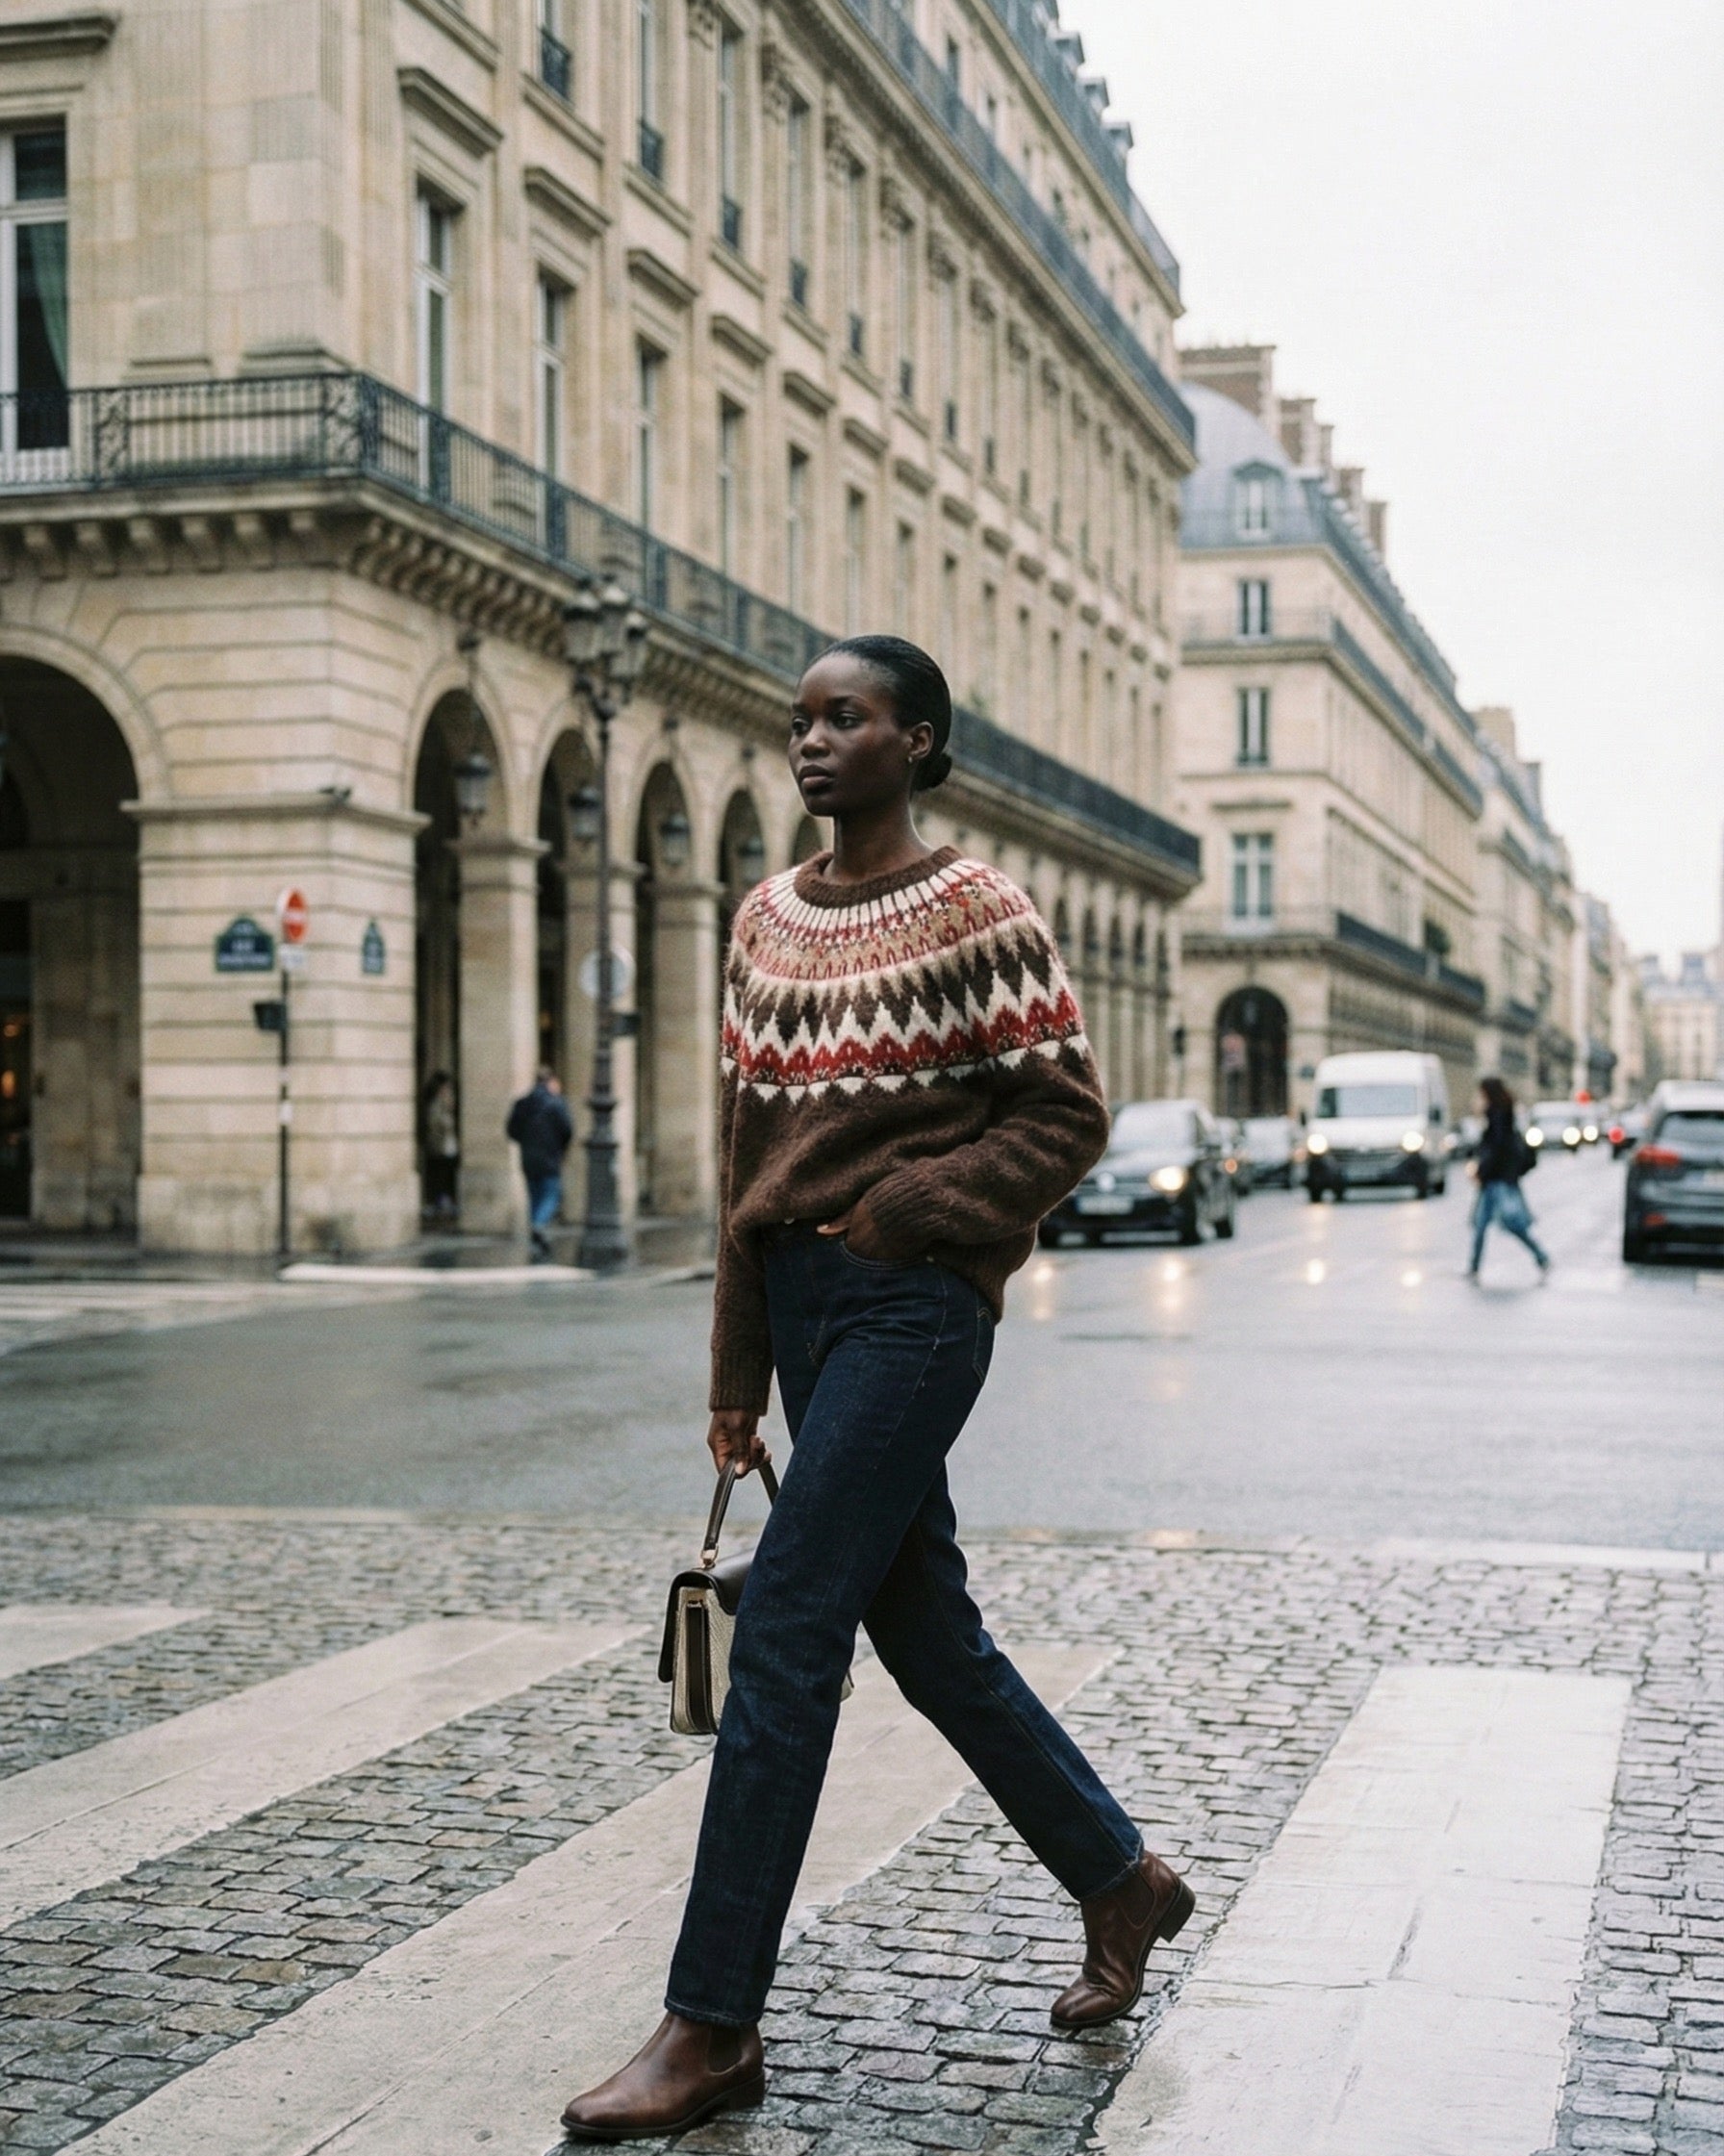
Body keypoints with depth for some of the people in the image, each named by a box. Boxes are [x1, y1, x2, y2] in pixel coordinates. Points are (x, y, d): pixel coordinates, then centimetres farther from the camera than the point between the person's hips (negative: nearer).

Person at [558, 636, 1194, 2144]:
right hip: (803, 1293, 8)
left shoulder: (977, 913, -6)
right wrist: (740, 1372, 13)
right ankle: (1122, 1880, 33)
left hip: (917, 1300, -8)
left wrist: (907, 1211, -16)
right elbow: (745, 1141, 14)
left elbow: (1067, 1113, -6)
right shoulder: (766, 920, 12)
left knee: (785, 1632, -11)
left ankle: (713, 2025, -3)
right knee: (925, 1630, 13)